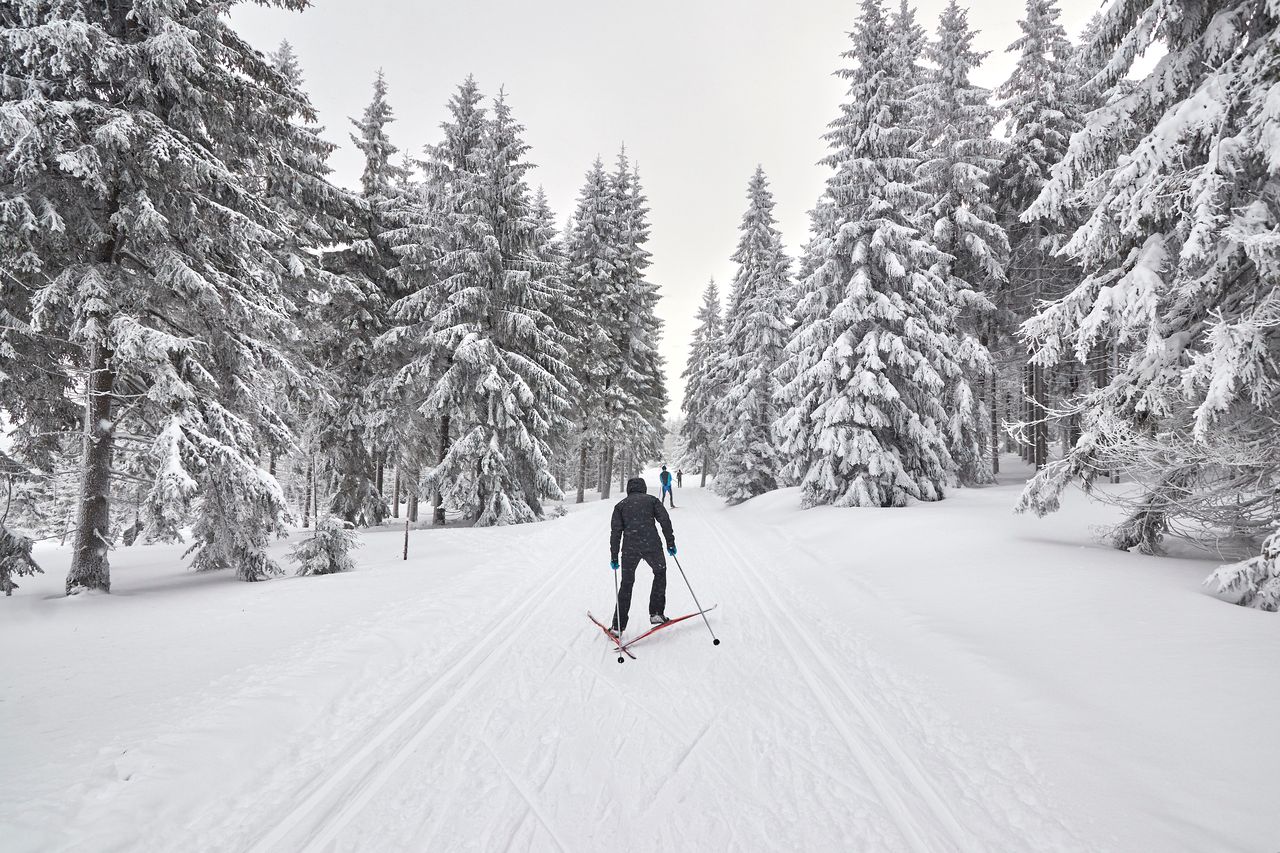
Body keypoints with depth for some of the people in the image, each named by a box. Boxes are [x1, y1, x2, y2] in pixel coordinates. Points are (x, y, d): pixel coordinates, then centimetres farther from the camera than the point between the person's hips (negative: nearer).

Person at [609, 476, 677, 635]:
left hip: (630, 549, 1)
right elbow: (665, 520, 1)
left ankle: (618, 626, 11)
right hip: (652, 546, -1)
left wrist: (614, 557, 8)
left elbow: (615, 531, 7)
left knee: (626, 584, 12)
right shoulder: (652, 500, 14)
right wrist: (670, 542, 5)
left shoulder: (621, 505, 17)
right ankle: (656, 613, 18)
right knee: (660, 572, 24)